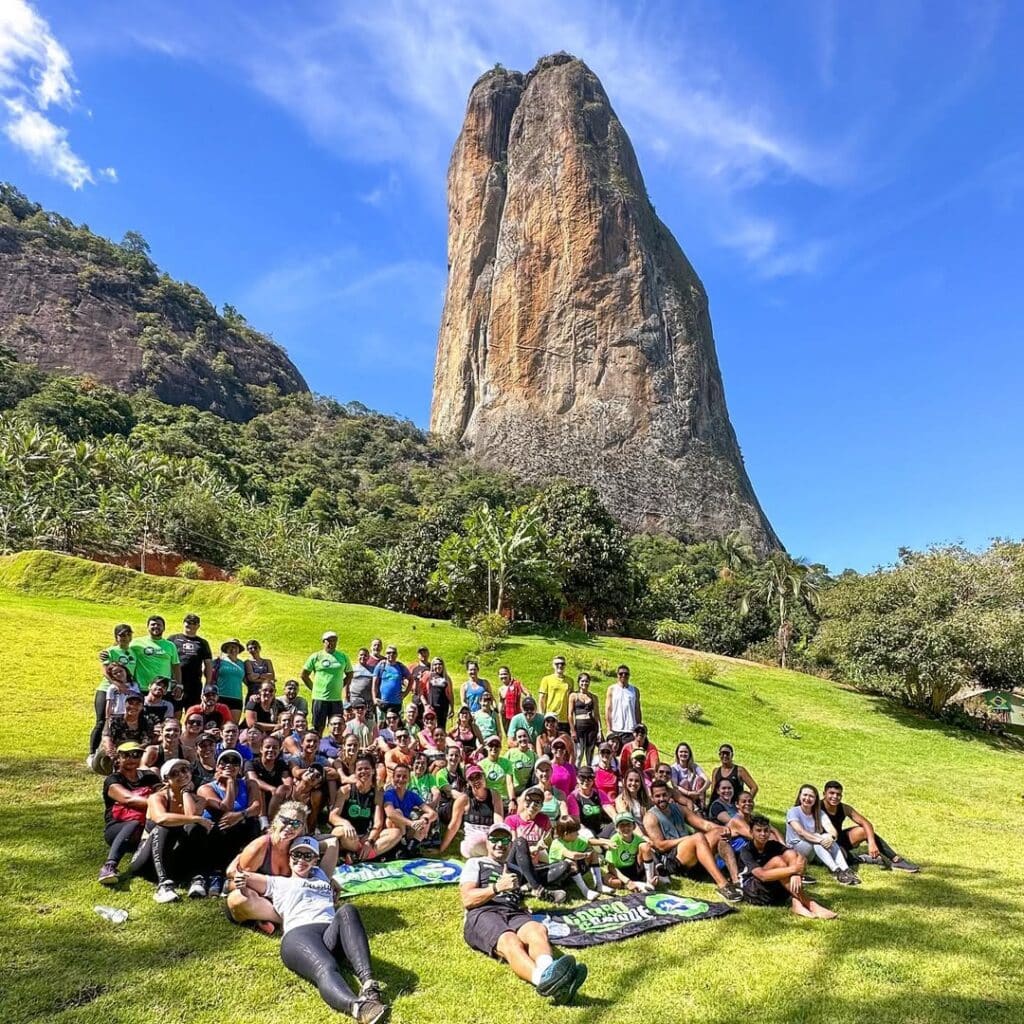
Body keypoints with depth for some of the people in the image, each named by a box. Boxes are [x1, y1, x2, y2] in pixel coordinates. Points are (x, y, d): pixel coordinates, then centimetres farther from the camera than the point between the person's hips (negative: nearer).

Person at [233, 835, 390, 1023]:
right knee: (325, 969, -37)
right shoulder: (278, 883, 29)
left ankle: (368, 983, -50)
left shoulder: (321, 876, 40)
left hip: (330, 932, 3)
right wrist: (241, 878, -5)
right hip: (298, 935, -3)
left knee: (347, 910, -34)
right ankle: (357, 1007, -68)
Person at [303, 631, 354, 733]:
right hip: (320, 698, -2)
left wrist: (340, 687, 7)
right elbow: (304, 675, 6)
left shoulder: (343, 656, 7)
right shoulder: (316, 657, 1)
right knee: (318, 728, 4)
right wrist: (314, 688, 2)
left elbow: (349, 675, 17)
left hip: (337, 698, 2)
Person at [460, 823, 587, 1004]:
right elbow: (467, 900, 6)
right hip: (482, 915, -4)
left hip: (514, 914, 4)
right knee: (511, 942, -39)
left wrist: (525, 910, 6)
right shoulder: (475, 863, 22)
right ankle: (543, 979, -68)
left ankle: (547, 969, -66)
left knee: (538, 929, -34)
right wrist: (497, 887, -7)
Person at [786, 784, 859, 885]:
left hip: (815, 850, 4)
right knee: (816, 841, -32)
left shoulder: (819, 813, 3)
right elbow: (800, 832, -28)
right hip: (794, 849, -4)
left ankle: (846, 870, -36)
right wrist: (821, 839, -39)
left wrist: (831, 837, -38)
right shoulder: (793, 812, -11)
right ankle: (836, 871, -40)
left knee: (828, 839, -25)